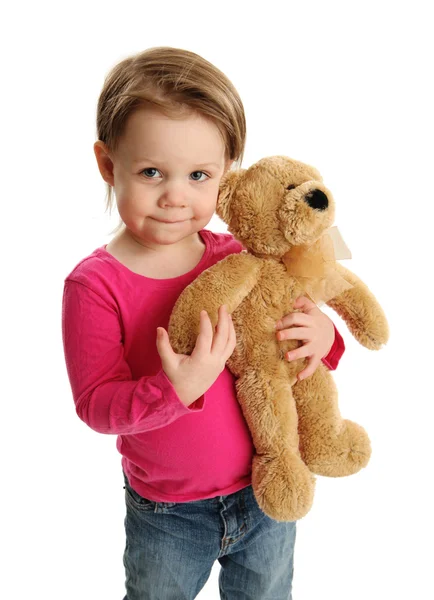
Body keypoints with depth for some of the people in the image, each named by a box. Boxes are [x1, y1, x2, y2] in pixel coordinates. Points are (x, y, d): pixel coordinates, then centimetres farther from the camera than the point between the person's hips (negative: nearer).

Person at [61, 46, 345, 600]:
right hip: (166, 515, -2)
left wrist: (321, 339, -17)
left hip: (265, 492, 3)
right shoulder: (94, 285, -19)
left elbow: (278, 340, 5)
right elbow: (97, 406, -20)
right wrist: (175, 389, -37)